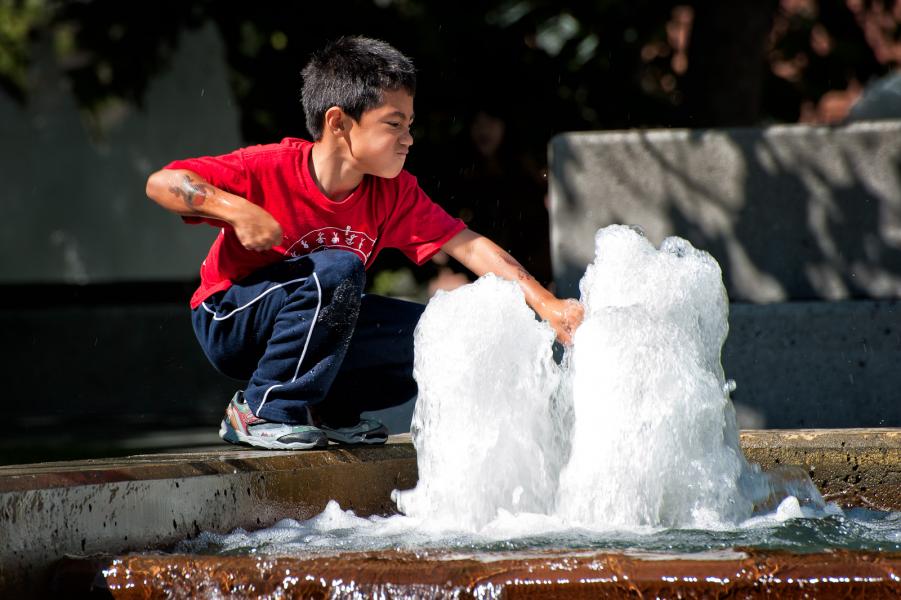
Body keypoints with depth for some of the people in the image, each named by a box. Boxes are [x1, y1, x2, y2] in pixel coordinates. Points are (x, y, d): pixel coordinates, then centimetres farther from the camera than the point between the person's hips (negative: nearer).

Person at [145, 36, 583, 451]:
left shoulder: (393, 193, -8)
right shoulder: (272, 169, -23)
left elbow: (468, 245, -11)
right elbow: (161, 183, -26)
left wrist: (546, 305, -20)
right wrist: (236, 209, -42)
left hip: (314, 325, 6)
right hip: (229, 322, -6)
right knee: (338, 269, -33)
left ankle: (327, 410, 7)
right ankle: (262, 411, -22)